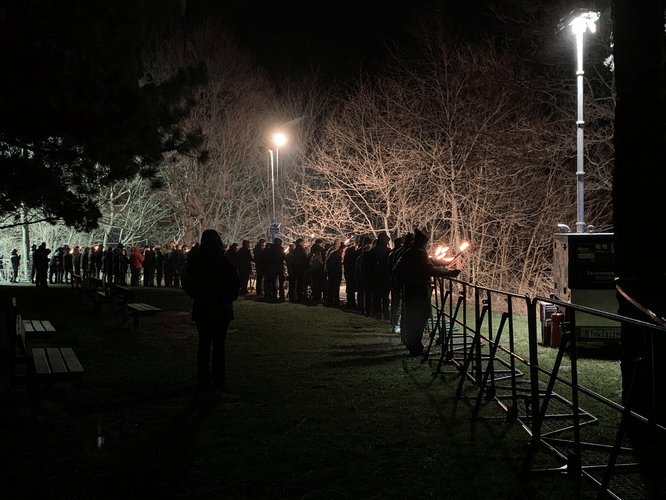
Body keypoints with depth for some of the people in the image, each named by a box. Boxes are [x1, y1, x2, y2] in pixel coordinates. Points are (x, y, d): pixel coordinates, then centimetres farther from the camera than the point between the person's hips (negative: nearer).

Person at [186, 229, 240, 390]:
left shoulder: (196, 261, -4)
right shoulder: (225, 261, -8)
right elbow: (236, 283, -9)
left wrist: (197, 296, 11)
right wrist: (230, 298, 5)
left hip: (202, 307, 1)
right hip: (222, 309, -1)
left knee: (204, 343, 10)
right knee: (219, 344, 7)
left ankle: (204, 380, 10)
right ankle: (218, 380, 8)